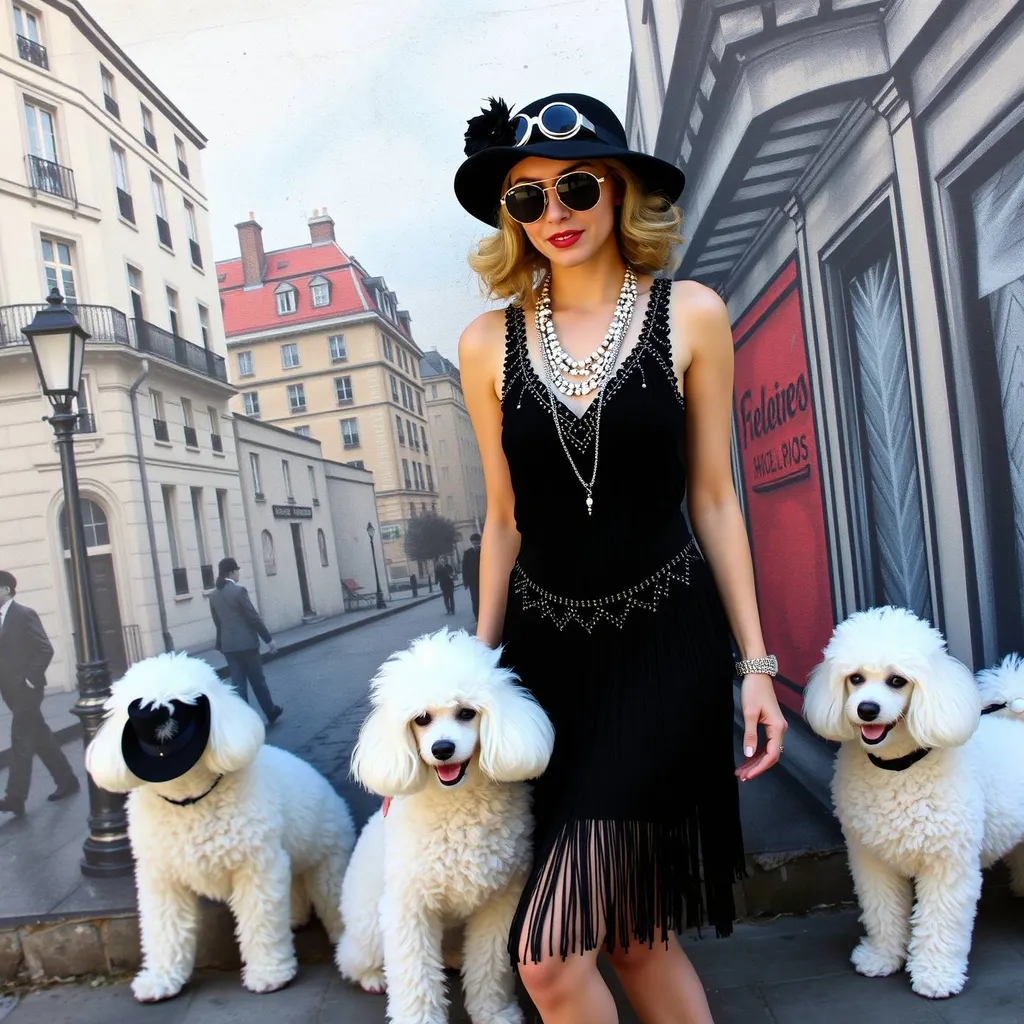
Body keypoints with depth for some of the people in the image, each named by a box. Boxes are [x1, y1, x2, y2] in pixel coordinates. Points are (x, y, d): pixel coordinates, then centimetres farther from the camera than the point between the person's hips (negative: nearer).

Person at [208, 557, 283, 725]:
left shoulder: (214, 595, 6)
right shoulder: (239, 590, -15)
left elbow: (217, 621, 12)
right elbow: (253, 617, -14)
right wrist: (268, 639, -7)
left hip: (227, 645, 6)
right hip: (246, 643, -6)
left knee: (237, 683, 8)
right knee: (257, 680, 8)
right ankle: (271, 712, 23)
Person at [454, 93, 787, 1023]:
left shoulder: (690, 316, -2)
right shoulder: (489, 344, 2)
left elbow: (712, 496, 0)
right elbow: (504, 520, 7)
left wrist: (755, 663, 0)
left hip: (665, 639, -3)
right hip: (547, 645, 3)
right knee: (632, 935, 15)